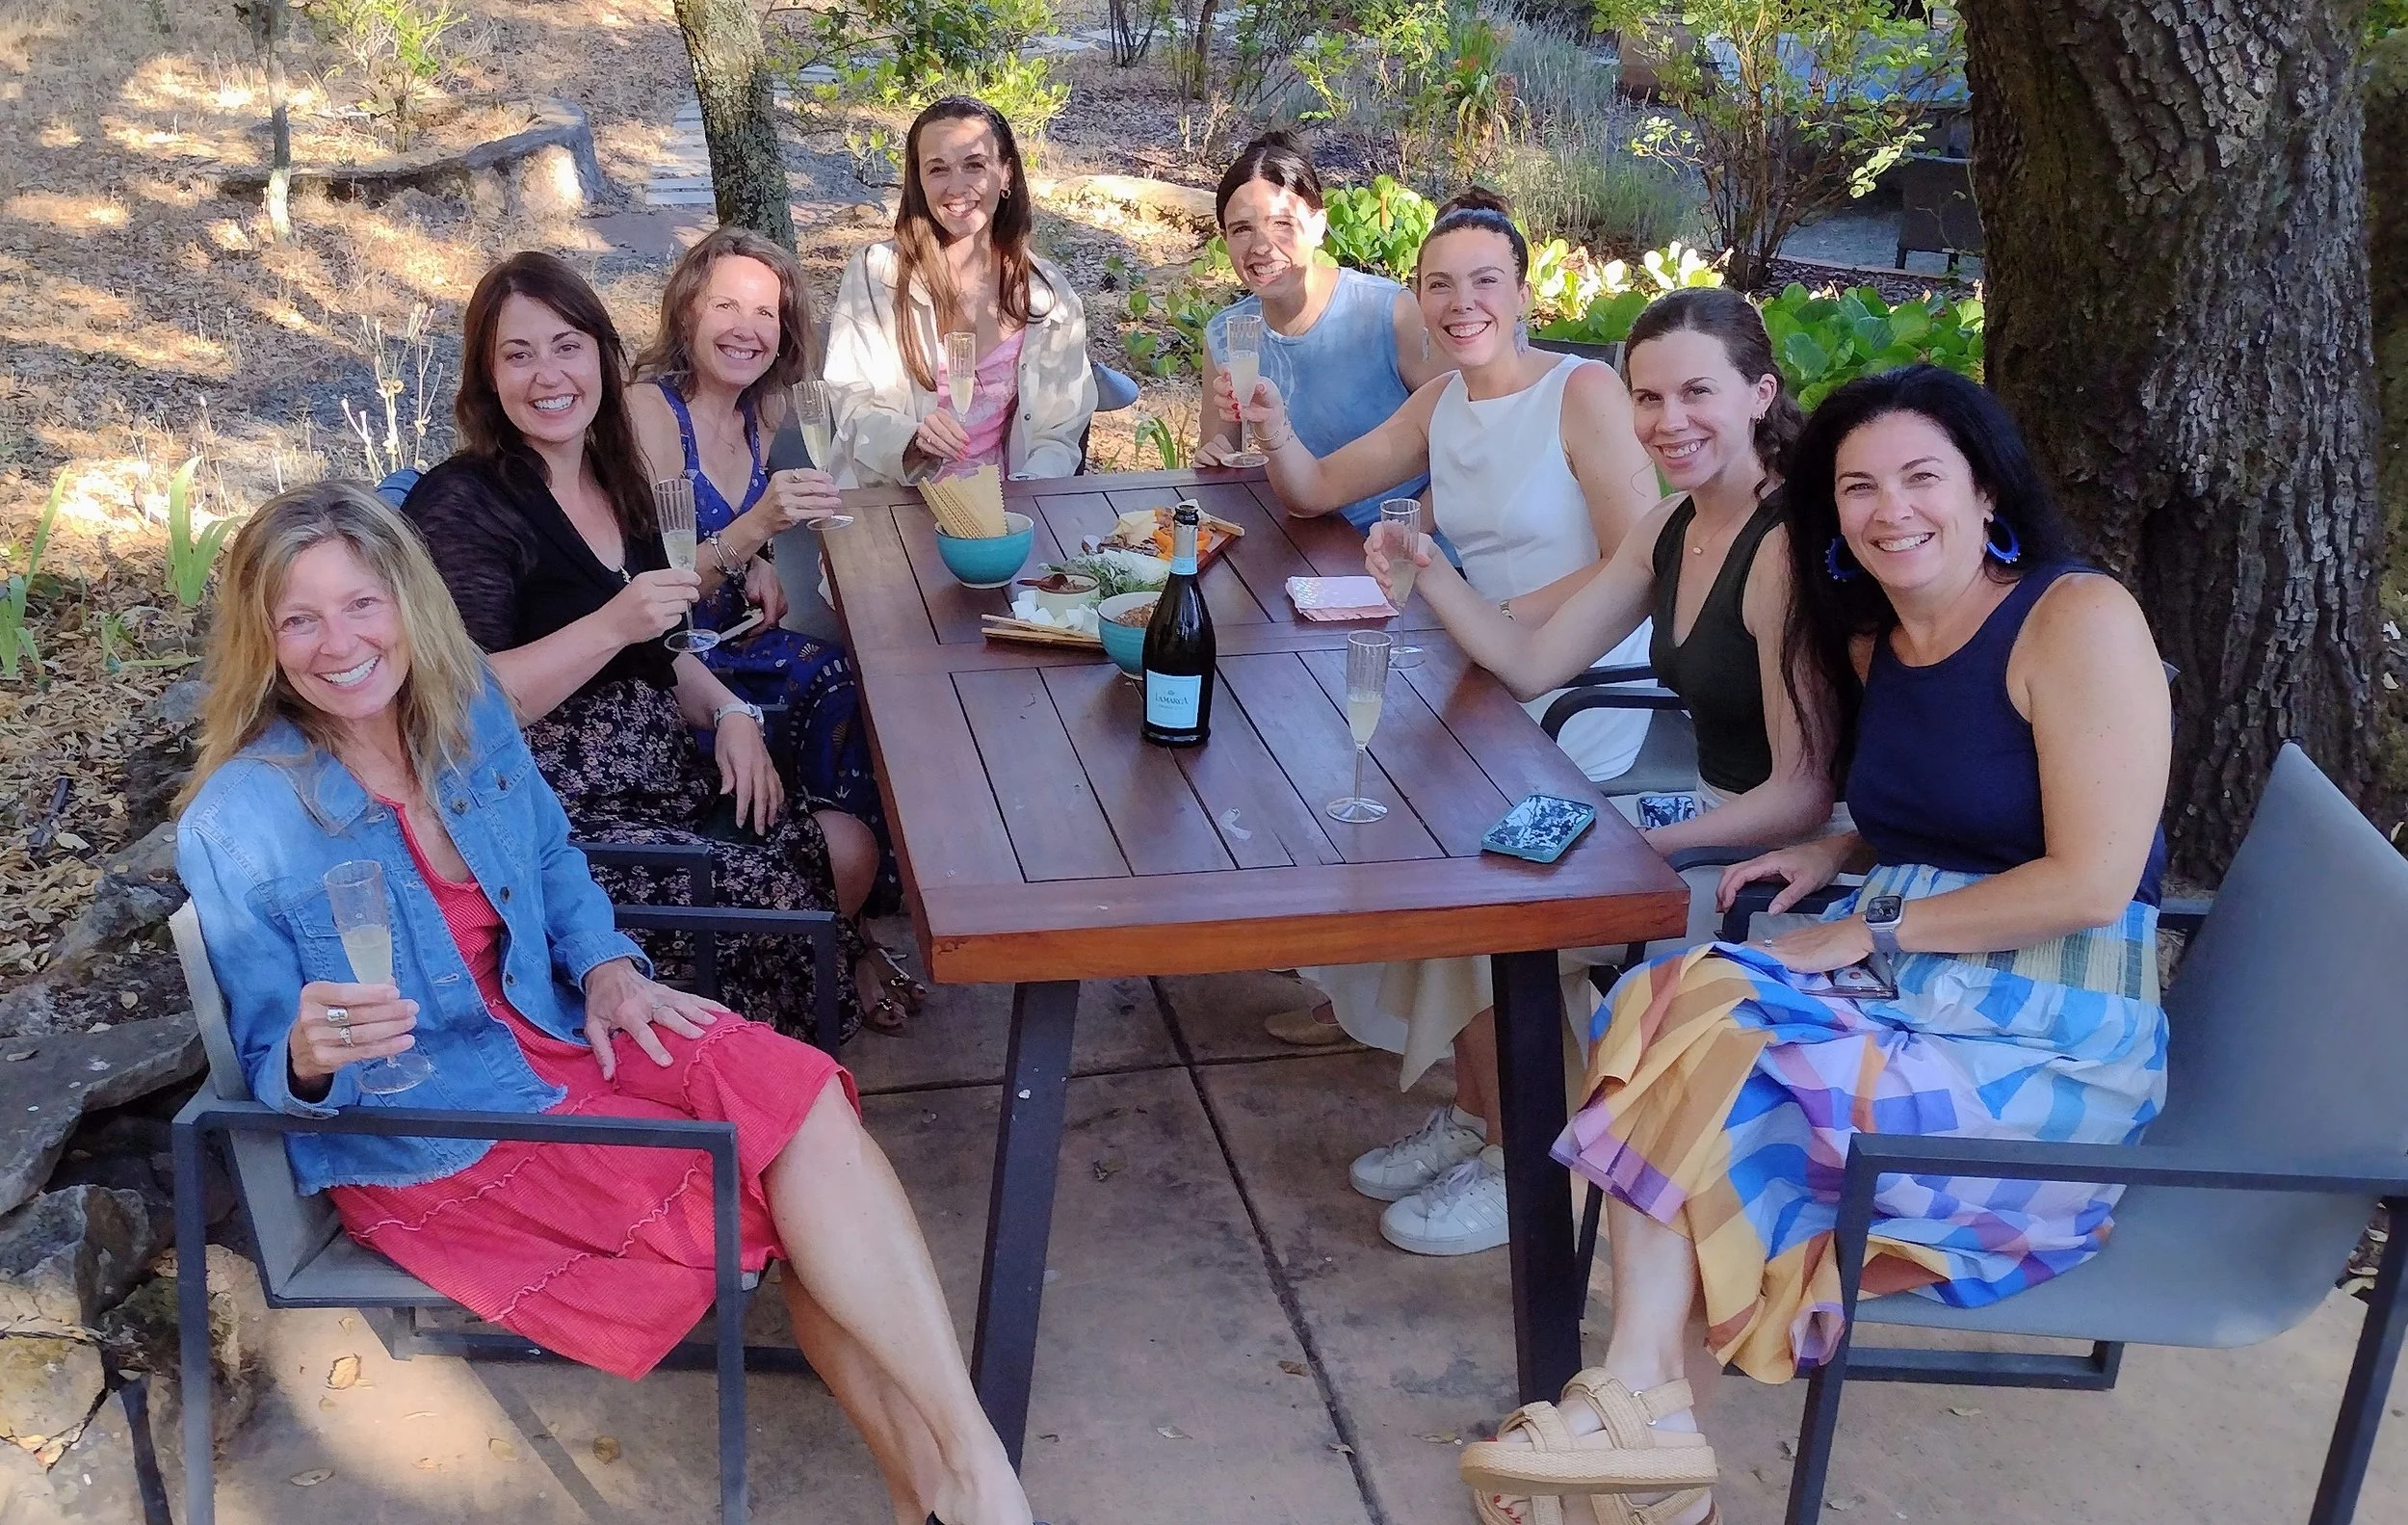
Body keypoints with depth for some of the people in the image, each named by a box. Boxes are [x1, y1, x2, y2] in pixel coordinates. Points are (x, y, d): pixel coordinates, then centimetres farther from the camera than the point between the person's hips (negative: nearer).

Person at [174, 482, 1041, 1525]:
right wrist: (308, 1061, -33)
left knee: (802, 1096, -20)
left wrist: (607, 966, -3)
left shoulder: (464, 705, -2)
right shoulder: (234, 830, -17)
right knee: (778, 1181, -20)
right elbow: (271, 1074, -10)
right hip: (421, 1135, -5)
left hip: (547, 1027, 5)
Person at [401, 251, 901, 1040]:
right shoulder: (462, 505, -13)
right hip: (559, 814, -8)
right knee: (769, 893, -20)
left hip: (659, 774, 8)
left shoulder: (612, 484, 11)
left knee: (847, 847, -3)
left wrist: (730, 713, 2)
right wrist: (610, 626, -30)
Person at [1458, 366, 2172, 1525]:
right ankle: (1638, 1417, -26)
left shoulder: (2079, 619, -11)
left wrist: (1868, 928, -14)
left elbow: (2091, 882, -17)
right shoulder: (1871, 642, 14)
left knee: (1705, 1054, -25)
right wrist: (1842, 853, 6)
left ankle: (1638, 1408, -13)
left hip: (2055, 1036, -7)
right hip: (1905, 989, 7)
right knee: (1670, 1004, -21)